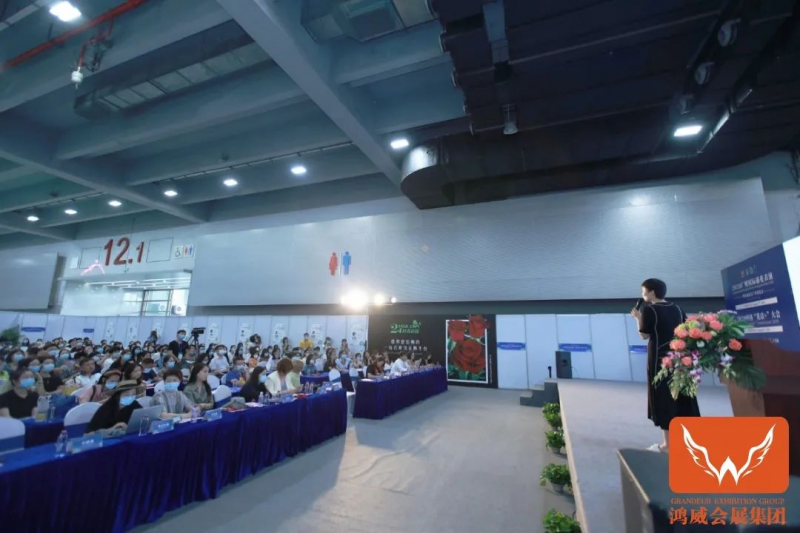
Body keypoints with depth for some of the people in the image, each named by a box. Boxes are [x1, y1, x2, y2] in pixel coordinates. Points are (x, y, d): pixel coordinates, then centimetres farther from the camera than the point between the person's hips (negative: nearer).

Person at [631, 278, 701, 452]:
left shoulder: (648, 309, -10)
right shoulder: (676, 308, 9)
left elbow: (644, 335, -8)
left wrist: (638, 318, 3)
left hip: (660, 359, -6)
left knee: (664, 399, 2)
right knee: (683, 398, 15)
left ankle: (668, 443, 8)